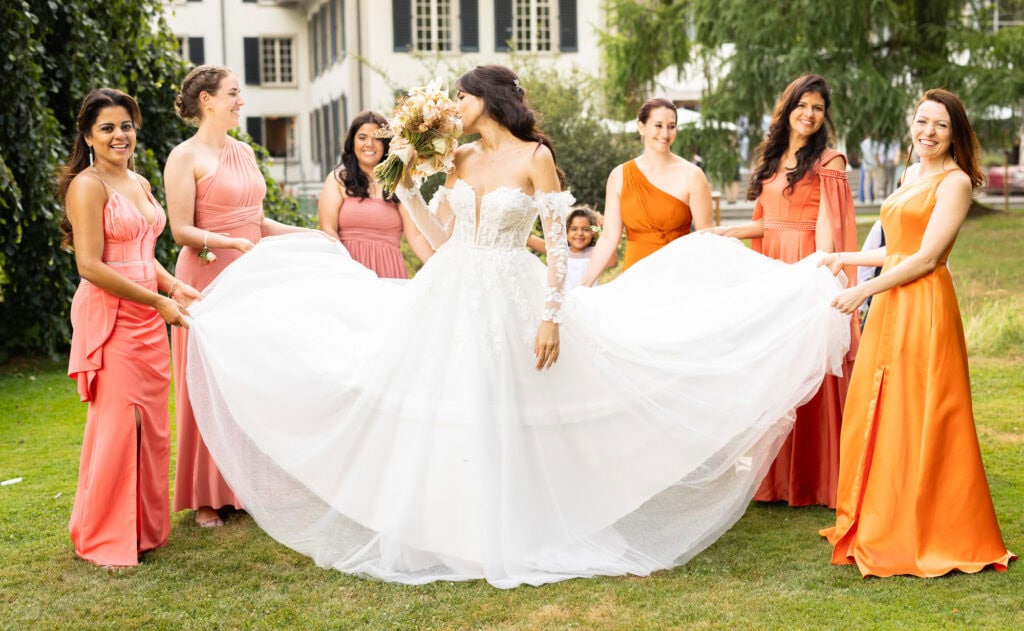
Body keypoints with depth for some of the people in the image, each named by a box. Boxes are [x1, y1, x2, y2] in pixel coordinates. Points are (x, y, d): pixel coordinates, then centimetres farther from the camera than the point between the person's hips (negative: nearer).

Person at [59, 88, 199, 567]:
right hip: (109, 317, -8)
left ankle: (146, 526, 23)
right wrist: (157, 301, -16)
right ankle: (102, 539, 9)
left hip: (148, 319, 8)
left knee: (151, 423, 11)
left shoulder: (140, 183, 15)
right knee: (117, 426, -5)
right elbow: (91, 266, -17)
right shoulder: (87, 186, -10)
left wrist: (174, 286, 5)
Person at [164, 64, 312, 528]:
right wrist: (232, 244, -26)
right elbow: (181, 231, -12)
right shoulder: (185, 157, -7)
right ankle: (206, 498, 9)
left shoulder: (244, 151, 14)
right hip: (209, 279, -7)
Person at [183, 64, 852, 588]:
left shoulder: (535, 157, -6)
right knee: (447, 420, 6)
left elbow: (560, 243, -9)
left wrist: (552, 315, -15)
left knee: (509, 421, 0)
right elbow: (441, 237, 11)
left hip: (512, 303, -5)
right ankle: (451, 534, 19)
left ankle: (517, 538, 14)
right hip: (450, 300, 5)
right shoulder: (460, 160, 10)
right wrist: (407, 183, 4)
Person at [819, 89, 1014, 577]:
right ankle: (880, 526, 22)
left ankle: (929, 536, 7)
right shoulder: (911, 176, 16)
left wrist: (863, 291, -14)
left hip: (924, 310, -8)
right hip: (890, 309, 9)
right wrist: (845, 259, 23)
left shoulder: (954, 181, -9)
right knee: (878, 417, 11)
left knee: (918, 421, -4)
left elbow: (925, 258, -15)